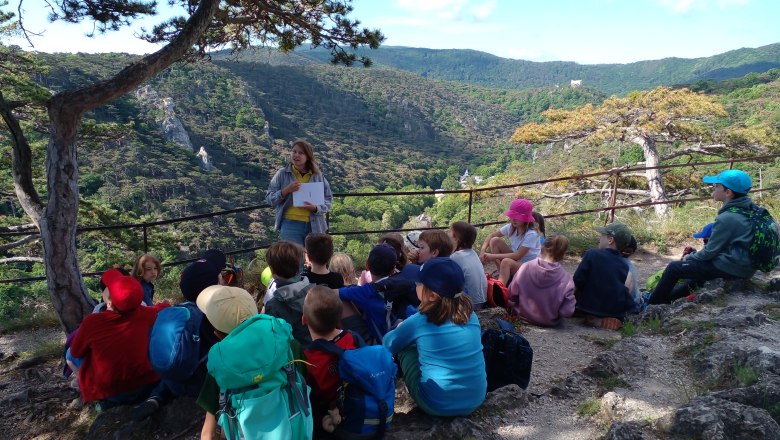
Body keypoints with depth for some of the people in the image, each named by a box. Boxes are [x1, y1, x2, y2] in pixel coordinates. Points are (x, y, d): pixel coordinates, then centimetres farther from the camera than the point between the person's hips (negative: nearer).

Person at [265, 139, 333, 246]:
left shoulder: (318, 176, 6)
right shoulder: (282, 174, 3)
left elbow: (328, 199, 6)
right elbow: (269, 199, 2)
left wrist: (316, 208, -14)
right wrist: (286, 191, -15)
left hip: (314, 225, 2)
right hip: (290, 225, -2)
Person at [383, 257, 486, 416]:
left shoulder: (419, 322, -14)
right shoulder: (471, 315, -2)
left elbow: (388, 344, 4)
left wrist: (403, 329, 25)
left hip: (437, 405, -4)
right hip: (476, 400, 5)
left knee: (405, 347, 12)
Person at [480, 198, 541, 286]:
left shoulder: (531, 234, -25)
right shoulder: (510, 227, -7)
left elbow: (518, 256, -28)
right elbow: (491, 236, 0)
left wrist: (494, 256, -29)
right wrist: (483, 250, -19)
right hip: (516, 259, 7)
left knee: (506, 262, -38)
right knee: (495, 241, -11)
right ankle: (503, 276, -10)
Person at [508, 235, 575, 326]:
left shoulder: (525, 268, -19)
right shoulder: (566, 278, -22)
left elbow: (512, 295, -8)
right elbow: (567, 312, -22)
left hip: (525, 315, 1)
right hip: (550, 321, -1)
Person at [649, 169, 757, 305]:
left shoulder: (727, 218, -23)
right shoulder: (746, 210, 5)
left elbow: (710, 251, -17)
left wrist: (690, 257, 2)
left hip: (729, 267, -9)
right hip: (744, 265, 9)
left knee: (674, 268, 1)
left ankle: (651, 303, 17)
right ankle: (665, 298, 38)